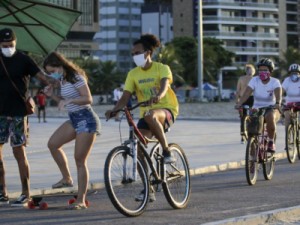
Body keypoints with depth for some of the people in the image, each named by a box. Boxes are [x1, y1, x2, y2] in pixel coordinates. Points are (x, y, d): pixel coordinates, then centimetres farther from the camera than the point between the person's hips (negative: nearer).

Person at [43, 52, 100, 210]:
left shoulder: (76, 78, -14)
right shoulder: (62, 81, 13)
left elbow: (88, 99, -21)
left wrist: (68, 100, -30)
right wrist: (52, 95, 4)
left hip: (86, 119, -9)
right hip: (74, 119, 9)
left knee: (80, 159, -10)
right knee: (52, 144, 1)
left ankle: (81, 201, -7)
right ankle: (67, 178, 14)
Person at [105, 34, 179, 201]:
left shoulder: (162, 68, -6)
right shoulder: (133, 74, 6)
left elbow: (164, 85, -25)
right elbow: (126, 96, -3)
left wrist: (158, 96, -49)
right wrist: (114, 110, -23)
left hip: (167, 110, -5)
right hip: (146, 114, 5)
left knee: (150, 115, -40)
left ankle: (167, 152, -23)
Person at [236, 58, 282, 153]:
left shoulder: (275, 82, -8)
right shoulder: (255, 80, -4)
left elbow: (278, 94, -27)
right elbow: (246, 93, -17)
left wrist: (278, 103, -49)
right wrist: (239, 103, -35)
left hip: (271, 109, -2)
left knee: (270, 117, -37)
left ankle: (271, 142, -18)